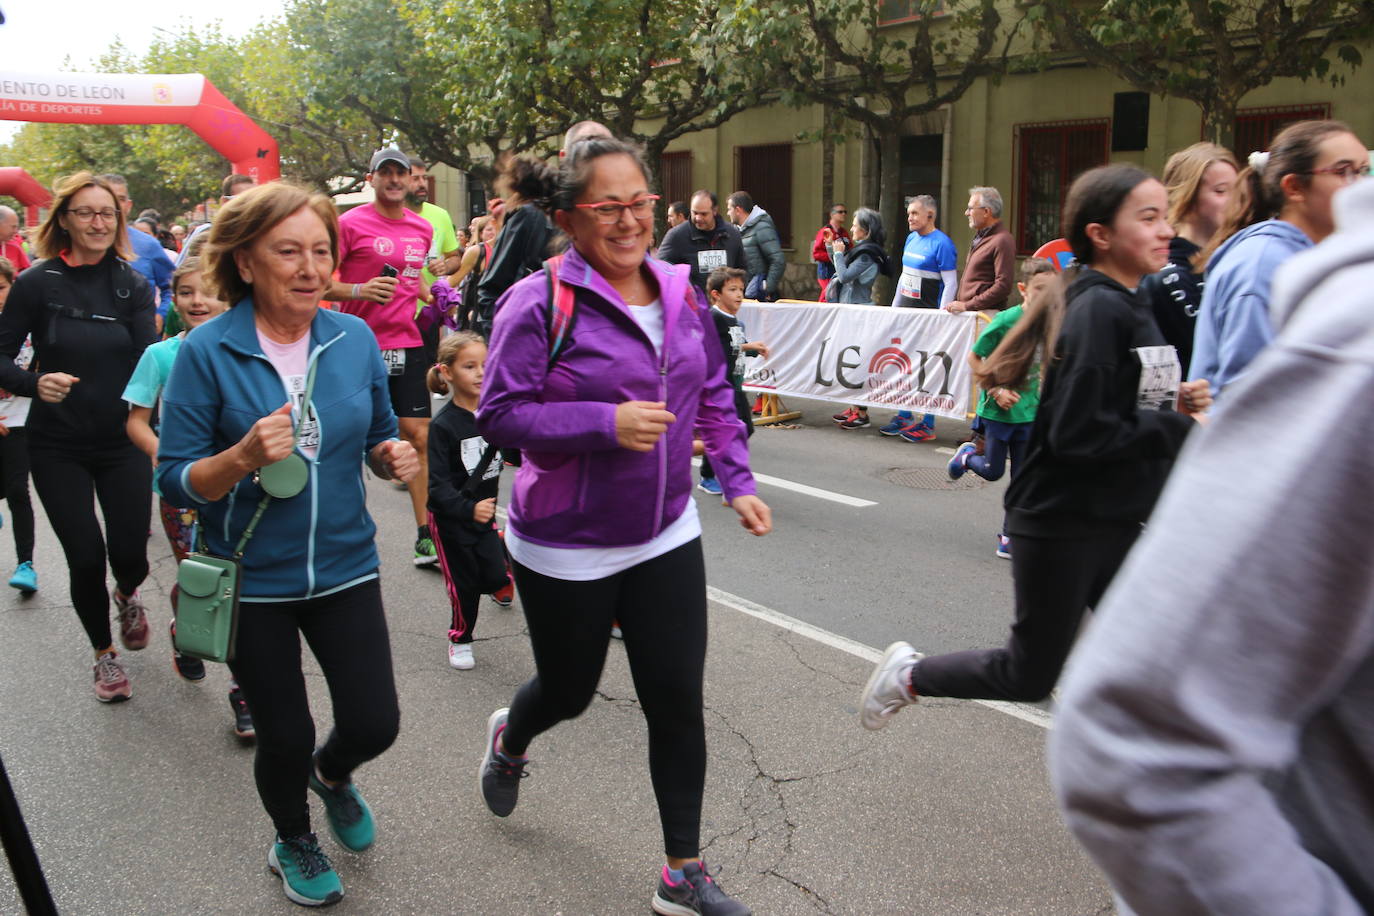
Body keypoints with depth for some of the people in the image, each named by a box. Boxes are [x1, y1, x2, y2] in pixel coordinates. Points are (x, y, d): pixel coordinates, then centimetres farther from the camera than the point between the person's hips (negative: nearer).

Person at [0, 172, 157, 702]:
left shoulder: (132, 284, 0)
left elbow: (148, 362, -8)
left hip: (122, 441, 1)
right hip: (58, 446, -1)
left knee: (130, 554, 0)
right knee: (86, 559, 0)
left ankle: (127, 595, 39)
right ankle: (104, 654, 27)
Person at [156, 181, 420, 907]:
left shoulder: (354, 338, -4)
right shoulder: (206, 351, -14)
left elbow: (380, 437, 10)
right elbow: (174, 480, -12)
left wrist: (393, 457, -13)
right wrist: (244, 457, -30)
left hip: (343, 566, 3)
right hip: (251, 578, -2)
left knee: (374, 723, 5)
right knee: (285, 737, 10)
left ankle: (332, 774, 43)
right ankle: (292, 842, 43)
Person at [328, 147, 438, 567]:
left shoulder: (423, 229, 11)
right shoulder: (350, 223, -6)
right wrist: (360, 290, -22)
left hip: (408, 345, 4)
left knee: (419, 437, 0)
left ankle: (426, 536, 5)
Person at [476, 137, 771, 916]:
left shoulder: (680, 295, 1)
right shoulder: (540, 303, -17)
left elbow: (715, 397, 12)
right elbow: (500, 414, -20)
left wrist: (738, 480, 3)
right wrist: (607, 422, -28)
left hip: (665, 537, 4)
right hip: (566, 550, -4)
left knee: (678, 701, 5)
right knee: (569, 691, 16)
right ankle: (508, 741, 54)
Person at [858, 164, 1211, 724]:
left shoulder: (1129, 306, 8)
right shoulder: (1099, 311, -19)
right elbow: (1079, 433, -26)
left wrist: (1175, 406, -2)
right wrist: (1180, 429, -18)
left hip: (1116, 524, 8)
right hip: (1062, 525, -8)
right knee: (1029, 675, 7)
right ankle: (909, 674, 29)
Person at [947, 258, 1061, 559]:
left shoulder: (1049, 322, -4)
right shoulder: (1006, 321, -18)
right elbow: (974, 357, -10)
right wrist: (995, 390, -16)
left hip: (1028, 410, 4)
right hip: (998, 409, -4)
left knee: (1022, 477, 7)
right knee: (993, 471, 9)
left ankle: (1009, 537, 18)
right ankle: (967, 455, 42)